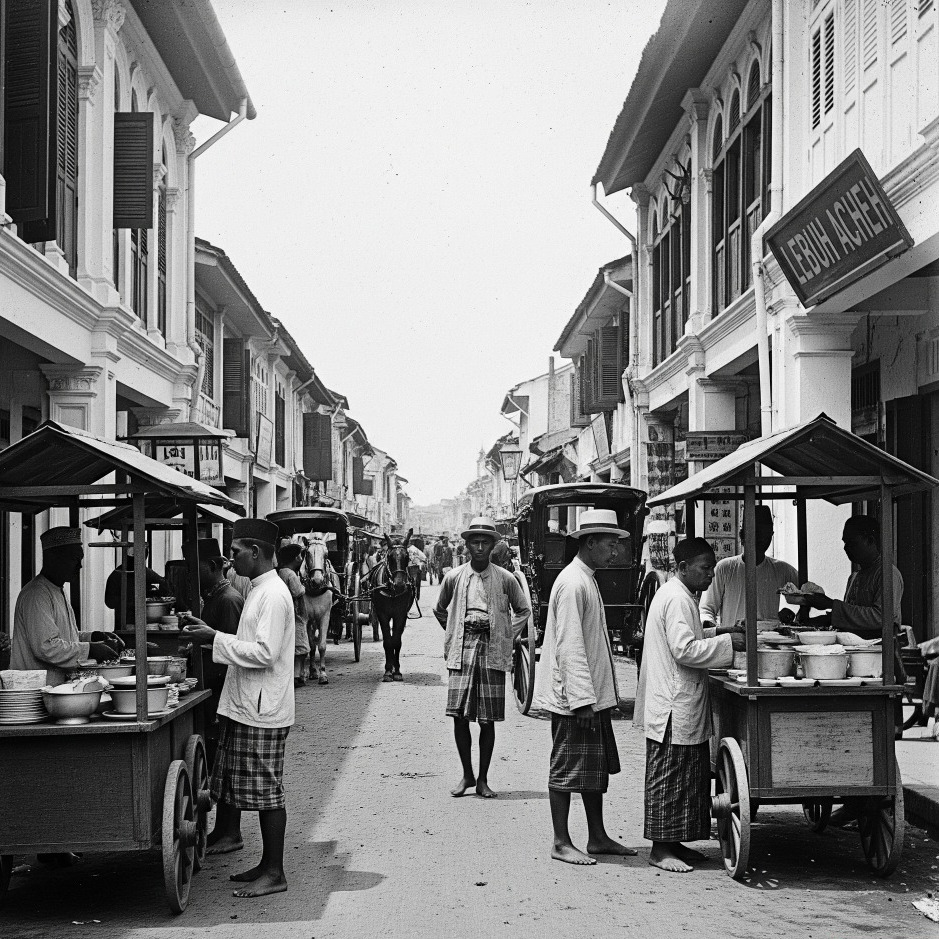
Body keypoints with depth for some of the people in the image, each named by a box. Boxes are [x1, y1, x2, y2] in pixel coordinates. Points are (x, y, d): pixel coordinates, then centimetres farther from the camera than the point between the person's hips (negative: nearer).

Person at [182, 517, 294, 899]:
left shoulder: (274, 595, -16)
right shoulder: (260, 590, 15)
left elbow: (264, 653, -23)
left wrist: (216, 639, -19)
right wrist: (212, 635, 11)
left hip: (262, 711, -10)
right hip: (248, 707, 10)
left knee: (267, 792, -3)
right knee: (260, 792, 14)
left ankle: (274, 873, 4)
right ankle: (267, 864, 23)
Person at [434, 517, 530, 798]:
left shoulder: (505, 579, 3)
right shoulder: (454, 577, 6)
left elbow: (523, 610, 16)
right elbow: (439, 610, 22)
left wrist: (507, 636, 6)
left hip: (492, 651, -1)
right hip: (462, 651, 1)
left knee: (488, 720, 0)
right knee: (459, 716, -4)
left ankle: (483, 779, 10)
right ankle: (467, 775, 10)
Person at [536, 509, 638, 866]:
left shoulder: (587, 580, 14)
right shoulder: (572, 583, -18)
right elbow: (569, 647, -22)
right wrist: (582, 699, -23)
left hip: (593, 695, 10)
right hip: (574, 699, -10)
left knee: (597, 769, 14)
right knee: (567, 769, -1)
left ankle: (598, 838, 23)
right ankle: (561, 843, 7)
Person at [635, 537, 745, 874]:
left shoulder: (679, 595, 16)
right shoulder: (677, 599, -17)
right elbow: (684, 650, -24)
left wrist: (714, 633, 11)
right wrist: (726, 643, -18)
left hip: (681, 704, 11)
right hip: (674, 708, -11)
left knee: (690, 776, 14)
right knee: (669, 778, -4)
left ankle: (673, 844, 21)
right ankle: (660, 849, 3)